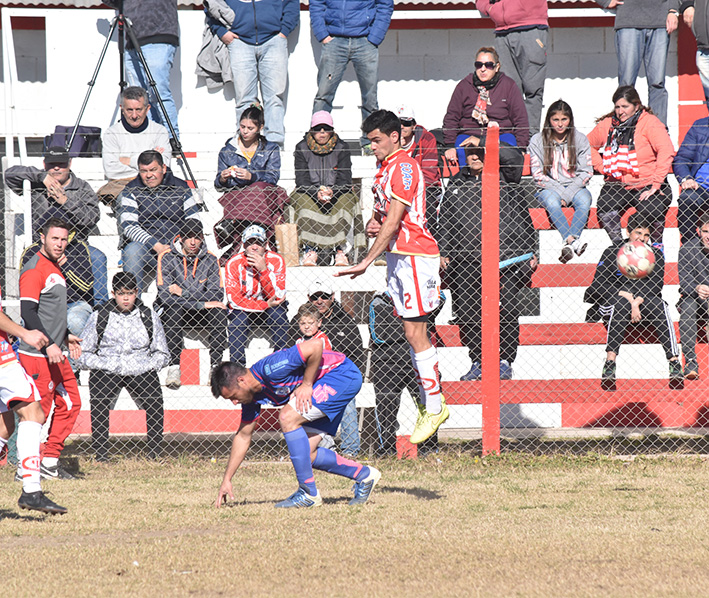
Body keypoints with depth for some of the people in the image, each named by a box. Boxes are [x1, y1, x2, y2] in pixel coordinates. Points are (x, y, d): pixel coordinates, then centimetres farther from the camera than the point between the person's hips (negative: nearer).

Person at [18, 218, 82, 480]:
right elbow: (27, 312, -22)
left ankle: (49, 462, 16)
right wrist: (49, 344, -26)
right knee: (38, 410, -8)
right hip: (37, 355, -10)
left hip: (56, 353, 10)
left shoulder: (54, 267, 16)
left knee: (70, 403, 11)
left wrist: (65, 336, 25)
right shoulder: (34, 269, -14)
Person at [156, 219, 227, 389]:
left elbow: (216, 295, -7)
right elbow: (165, 295, -18)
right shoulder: (167, 257, -7)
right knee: (174, 310, -36)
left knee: (219, 312, -27)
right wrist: (202, 304, -22)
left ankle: (216, 366, -28)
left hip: (200, 312, 3)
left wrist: (184, 293, -19)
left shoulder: (210, 259, 1)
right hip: (170, 312, -2)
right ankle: (174, 367, -37)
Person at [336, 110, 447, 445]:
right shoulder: (386, 169, 16)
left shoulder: (404, 167, -14)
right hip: (397, 255, 10)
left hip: (415, 256, -10)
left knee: (415, 333, -10)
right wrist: (372, 223, 6)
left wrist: (366, 262, -21)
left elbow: (394, 221, -20)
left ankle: (435, 407, -5)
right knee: (411, 333, 9)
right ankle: (428, 401, 14)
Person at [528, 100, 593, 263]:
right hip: (549, 188, -1)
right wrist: (559, 192, -14)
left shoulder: (580, 139, 6)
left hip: (575, 188, 1)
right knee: (551, 200, -36)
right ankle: (573, 241, -49)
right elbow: (538, 175, -1)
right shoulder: (537, 141, 4)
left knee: (584, 199, -33)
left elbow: (586, 172, 2)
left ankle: (568, 242, -49)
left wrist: (567, 194, -12)